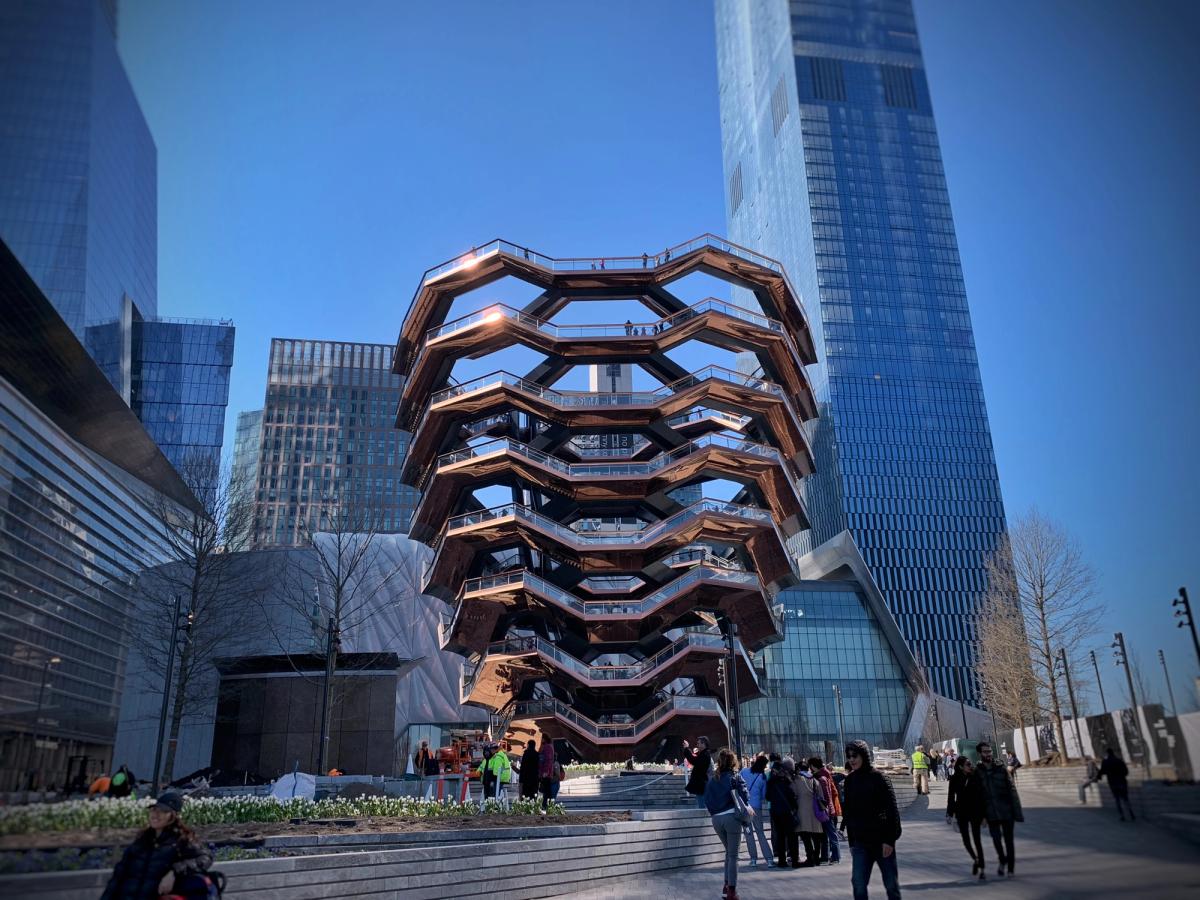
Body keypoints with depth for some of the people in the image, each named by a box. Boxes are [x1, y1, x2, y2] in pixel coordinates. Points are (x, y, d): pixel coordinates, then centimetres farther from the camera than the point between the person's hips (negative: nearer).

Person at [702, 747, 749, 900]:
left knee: (729, 851, 22)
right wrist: (747, 808, 3)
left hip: (716, 819, 5)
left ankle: (727, 887, 20)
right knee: (733, 855, 3)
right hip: (731, 817, -4)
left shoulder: (712, 780, 10)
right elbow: (744, 794, -13)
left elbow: (706, 800, 6)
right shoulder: (735, 777, -2)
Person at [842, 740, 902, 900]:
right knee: (858, 882, -6)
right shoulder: (850, 780, 5)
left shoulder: (879, 778, -9)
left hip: (882, 839, -4)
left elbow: (892, 810, -11)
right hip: (860, 842, 4)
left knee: (891, 884, 6)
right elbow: (848, 812, 10)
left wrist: (889, 840, -15)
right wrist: (851, 842, 9)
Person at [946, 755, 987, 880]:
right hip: (961, 813, 2)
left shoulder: (975, 777, -6)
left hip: (975, 812, -1)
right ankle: (975, 860, 34)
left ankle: (982, 870, 1)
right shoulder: (955, 779, -4)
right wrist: (950, 814, 2)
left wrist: (984, 814, -2)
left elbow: (982, 796, -1)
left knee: (977, 840, -4)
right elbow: (951, 797, 3)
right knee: (966, 840, 9)